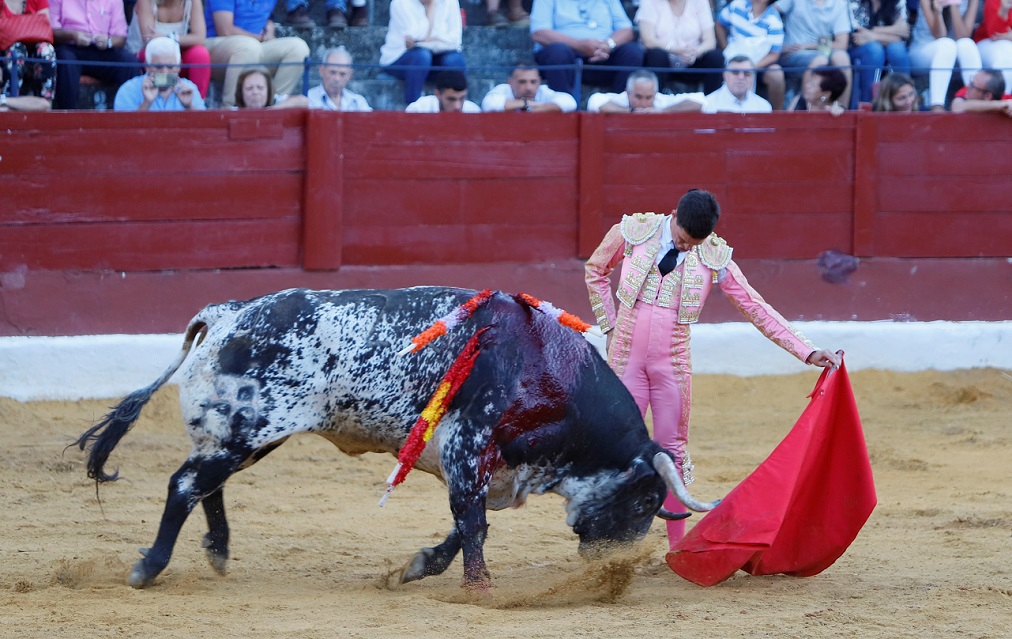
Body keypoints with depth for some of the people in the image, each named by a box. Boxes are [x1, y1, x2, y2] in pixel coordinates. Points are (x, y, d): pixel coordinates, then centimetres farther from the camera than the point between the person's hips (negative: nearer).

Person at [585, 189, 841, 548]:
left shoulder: (714, 258, -3)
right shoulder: (633, 232, -3)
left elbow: (756, 308, 0)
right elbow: (595, 271, 14)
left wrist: (808, 353, -5)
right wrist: (610, 326, 8)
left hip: (673, 365, 1)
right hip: (626, 359, -1)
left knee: (672, 450, 3)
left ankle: (678, 546, 10)